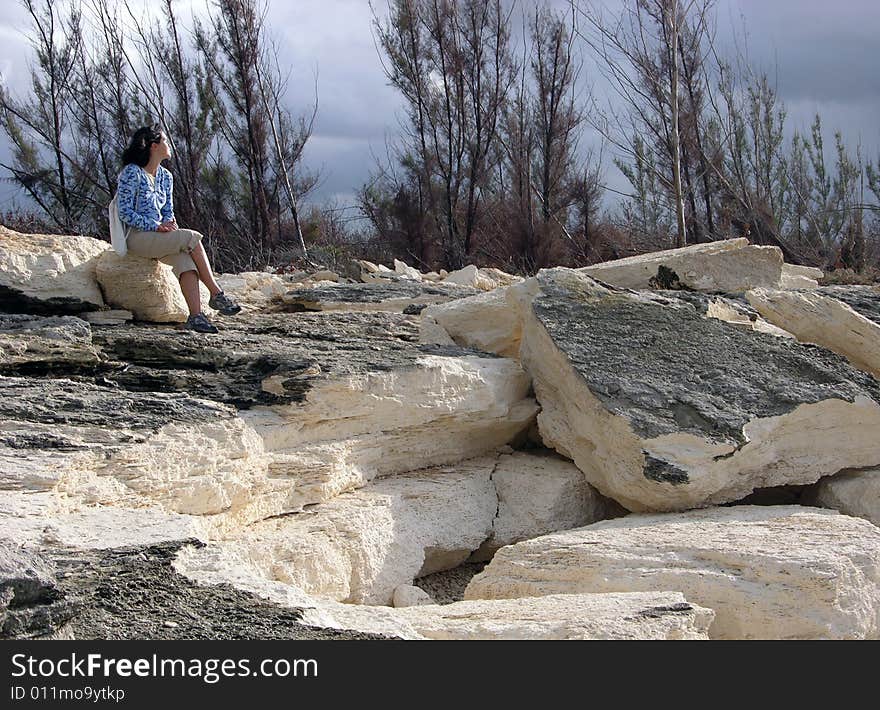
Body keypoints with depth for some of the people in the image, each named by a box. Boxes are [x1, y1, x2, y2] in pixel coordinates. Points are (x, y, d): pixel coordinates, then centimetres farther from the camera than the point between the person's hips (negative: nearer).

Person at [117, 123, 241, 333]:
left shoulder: (165, 176, 15)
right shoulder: (131, 173, -8)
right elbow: (125, 213, -12)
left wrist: (170, 223, -3)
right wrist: (156, 226, -20)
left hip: (159, 236, 7)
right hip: (137, 236, -7)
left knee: (185, 260, -24)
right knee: (192, 238, -24)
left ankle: (195, 316, -37)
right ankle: (216, 294, -18)